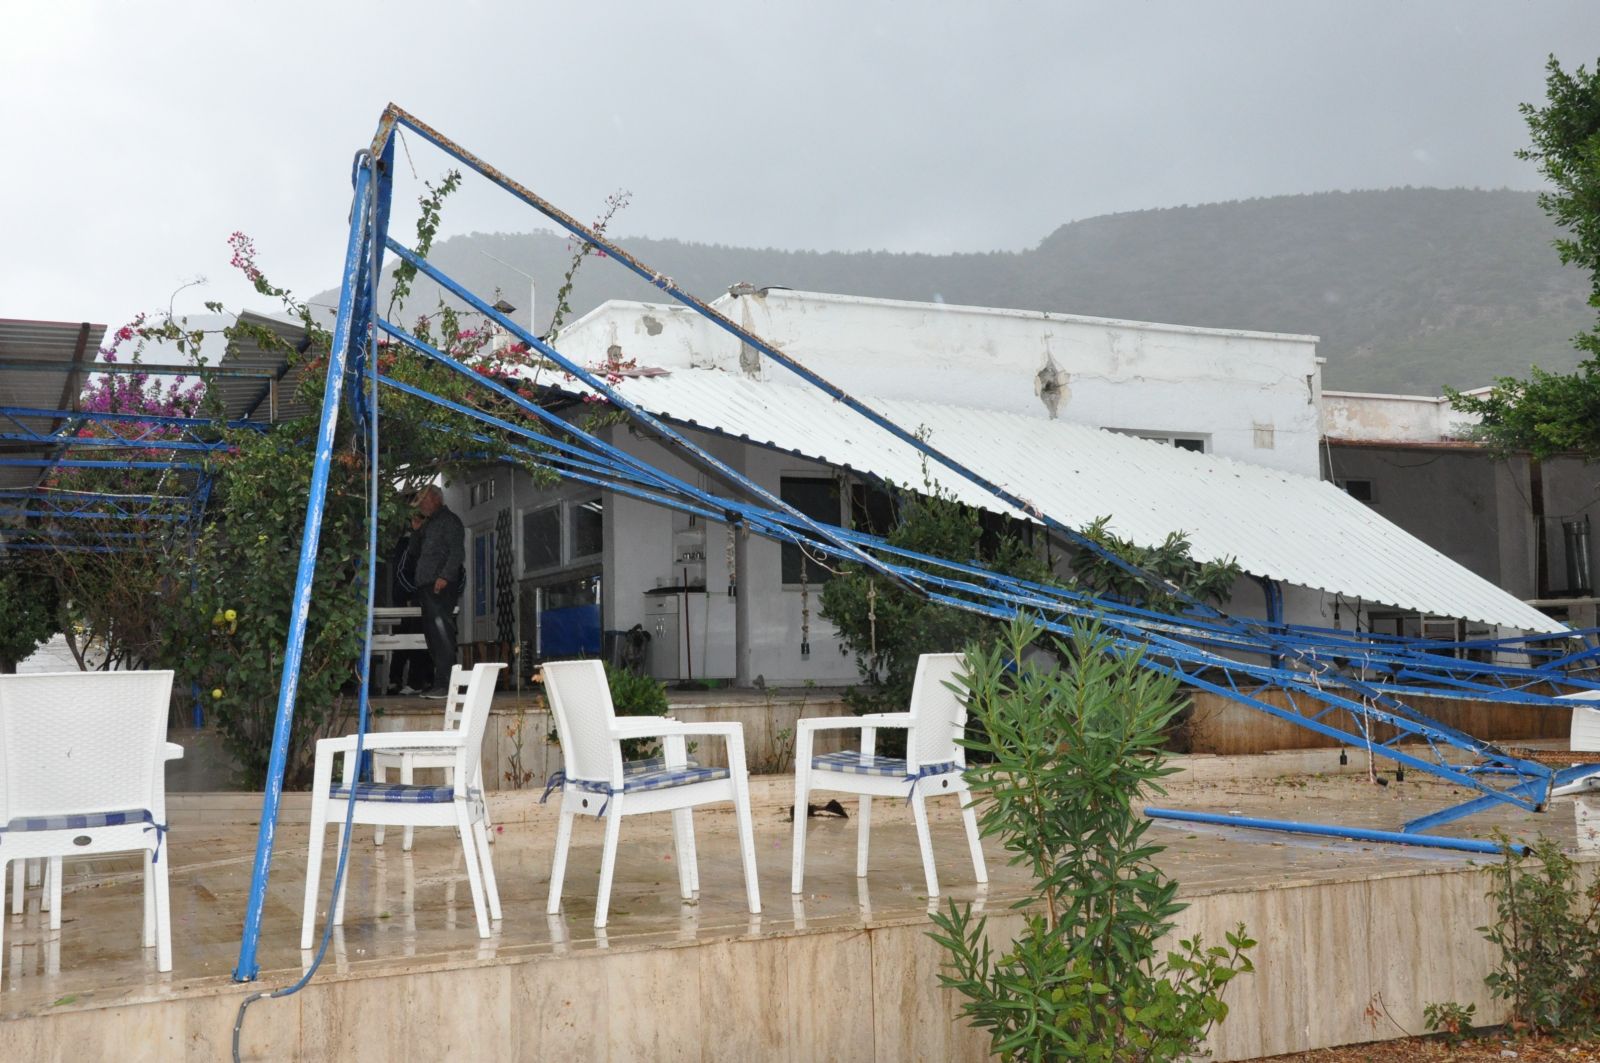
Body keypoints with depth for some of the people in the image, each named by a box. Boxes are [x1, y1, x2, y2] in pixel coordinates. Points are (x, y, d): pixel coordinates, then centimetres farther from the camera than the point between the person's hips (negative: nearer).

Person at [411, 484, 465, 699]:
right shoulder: (429, 524, 25)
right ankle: (438, 681, 10)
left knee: (441, 630, -14)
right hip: (426, 585, 9)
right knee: (431, 632, 7)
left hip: (442, 586, -9)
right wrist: (416, 530, 14)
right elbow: (415, 551, 28)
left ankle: (444, 683, -18)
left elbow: (457, 552, -12)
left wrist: (445, 576, -21)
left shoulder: (449, 520, -2)